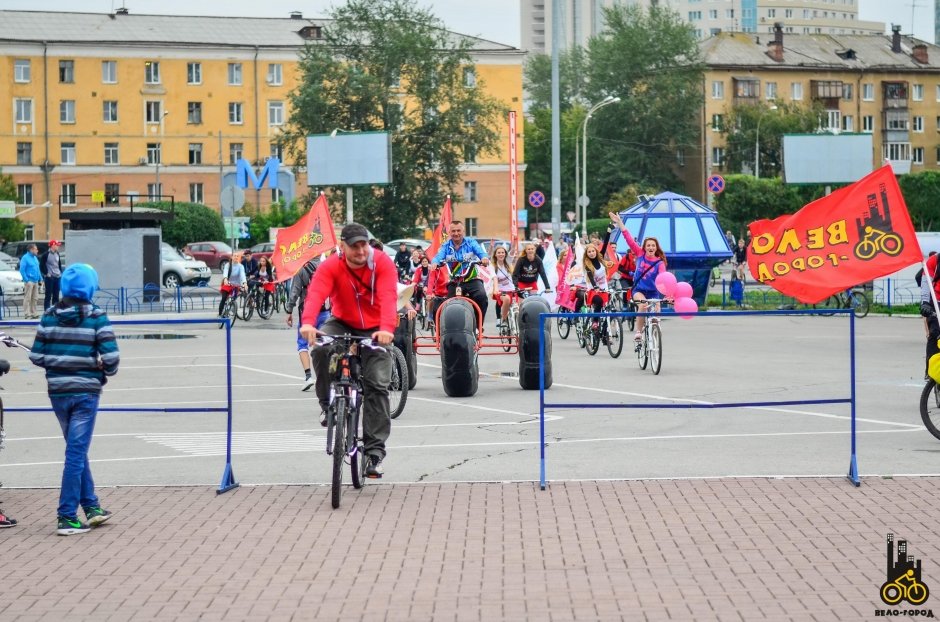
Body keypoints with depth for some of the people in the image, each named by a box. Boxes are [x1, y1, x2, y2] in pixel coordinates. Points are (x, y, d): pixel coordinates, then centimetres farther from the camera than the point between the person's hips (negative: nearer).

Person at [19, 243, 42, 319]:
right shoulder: (25, 258, -9)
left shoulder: (35, 258, 16)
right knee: (27, 298, -7)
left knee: (35, 298, 11)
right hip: (29, 281, -8)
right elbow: (22, 270, -15)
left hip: (35, 281, 8)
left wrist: (40, 279, 12)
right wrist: (27, 280, -19)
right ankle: (27, 314, -6)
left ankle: (33, 313, 17)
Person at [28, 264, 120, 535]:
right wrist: (107, 371, 5)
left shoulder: (49, 316, 2)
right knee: (76, 454, 0)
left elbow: (37, 356, 0)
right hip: (85, 391, -4)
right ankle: (67, 517, 1)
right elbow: (111, 356, -15)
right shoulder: (96, 316, -9)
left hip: (57, 391, 4)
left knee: (77, 450, 19)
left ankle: (91, 506, 23)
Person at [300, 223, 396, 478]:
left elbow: (388, 297, -33)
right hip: (343, 323, 1)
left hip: (375, 330, -1)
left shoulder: (383, 264, -19)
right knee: (320, 348, -31)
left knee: (377, 385, -10)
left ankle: (375, 450, -4)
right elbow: (316, 293, -33)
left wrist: (386, 328, -51)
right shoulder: (331, 266, -17)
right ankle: (327, 403, -7)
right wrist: (307, 323, -53)